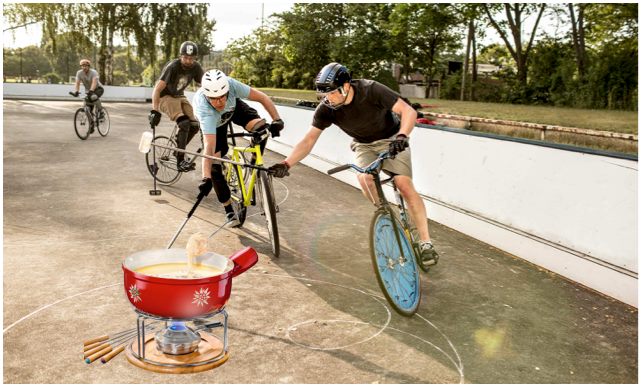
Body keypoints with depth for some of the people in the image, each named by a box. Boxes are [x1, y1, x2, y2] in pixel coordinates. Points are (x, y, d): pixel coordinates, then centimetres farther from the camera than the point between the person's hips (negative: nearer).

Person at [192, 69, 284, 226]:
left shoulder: (230, 84, -39)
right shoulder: (203, 108, -44)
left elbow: (262, 97, -25)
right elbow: (209, 147, -49)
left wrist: (277, 120, -35)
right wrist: (206, 179, -57)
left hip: (234, 107, 2)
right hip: (212, 123, -2)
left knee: (261, 128, -28)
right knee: (214, 164, -11)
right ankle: (229, 210, 6)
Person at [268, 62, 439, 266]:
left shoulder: (370, 90, -30)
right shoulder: (326, 109, -21)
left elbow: (408, 111, -31)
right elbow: (309, 139, -18)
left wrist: (402, 136, -49)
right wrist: (286, 164, -31)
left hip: (391, 141, -3)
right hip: (363, 145, 3)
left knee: (404, 185, -20)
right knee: (365, 179, -27)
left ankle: (426, 242, -11)